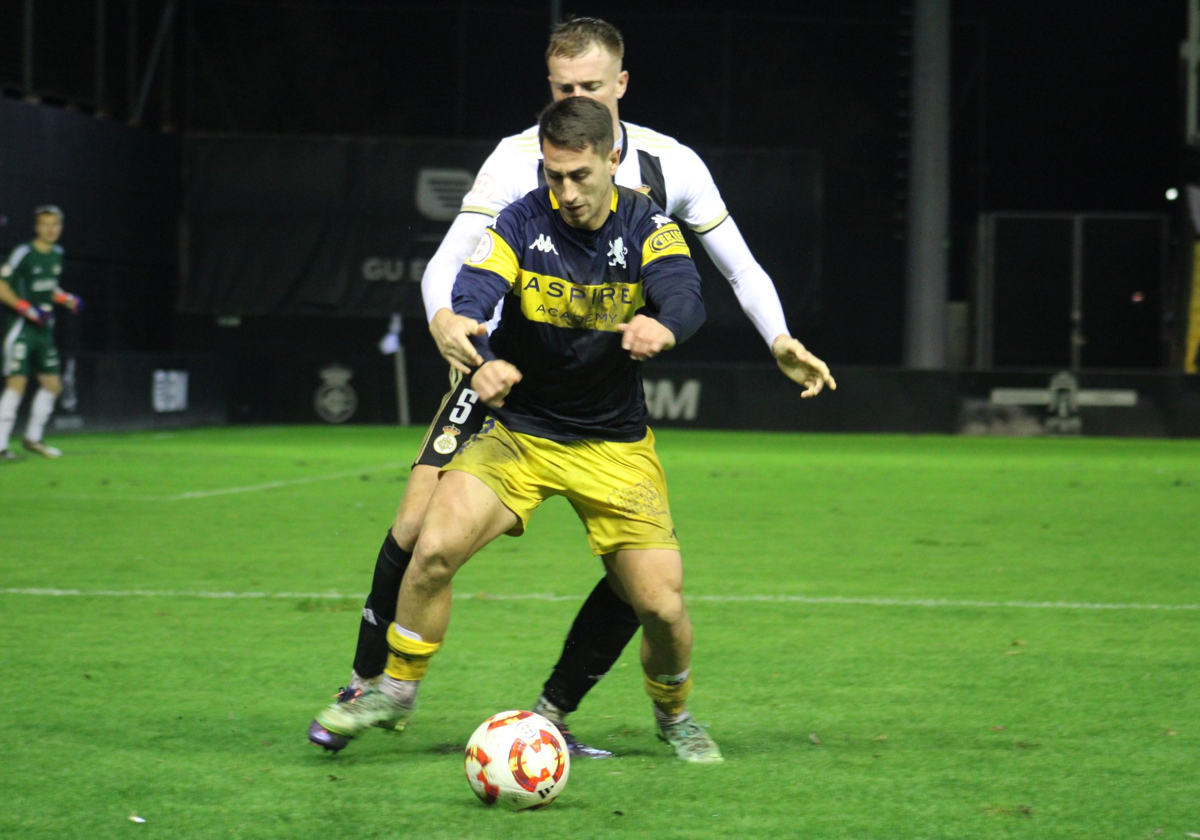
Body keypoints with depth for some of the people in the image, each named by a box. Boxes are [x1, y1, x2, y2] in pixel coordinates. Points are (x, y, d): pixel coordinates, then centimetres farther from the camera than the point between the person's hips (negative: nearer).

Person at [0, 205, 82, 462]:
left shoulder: (57, 254, 10)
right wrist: (27, 308, -22)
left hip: (43, 327, 8)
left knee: (52, 384, 10)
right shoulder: (23, 254, -13)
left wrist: (66, 299, 6)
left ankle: (33, 438, 25)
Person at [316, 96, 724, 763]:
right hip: (519, 432, 0)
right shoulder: (521, 223, -11)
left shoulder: (646, 226, -10)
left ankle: (674, 715, 24)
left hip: (616, 448, 0)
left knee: (663, 605, -8)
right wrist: (482, 362, -47)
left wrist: (662, 326, -53)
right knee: (435, 547, -22)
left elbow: (686, 296, -28)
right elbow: (465, 301, -24)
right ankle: (397, 692, 0)